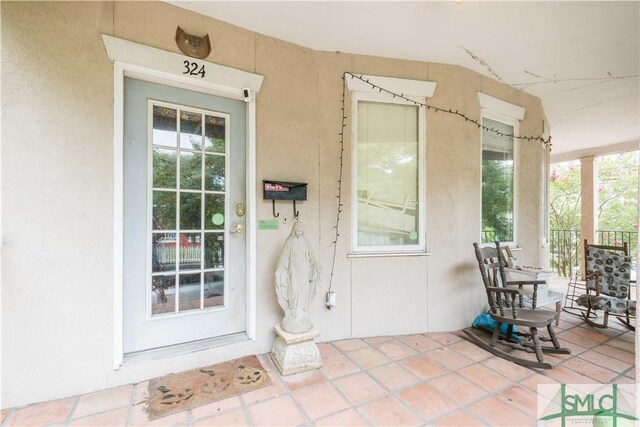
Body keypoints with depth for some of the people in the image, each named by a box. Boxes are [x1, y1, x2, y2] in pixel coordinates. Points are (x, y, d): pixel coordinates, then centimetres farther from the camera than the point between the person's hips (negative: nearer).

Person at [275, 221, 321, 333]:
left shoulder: (305, 242, 7)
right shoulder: (289, 242, -3)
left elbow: (311, 256, 8)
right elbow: (284, 258, -8)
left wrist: (316, 265, -5)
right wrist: (280, 270, -19)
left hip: (304, 273, 3)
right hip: (293, 273, -3)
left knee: (303, 295, 7)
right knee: (293, 294, -2)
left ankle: (302, 318, 20)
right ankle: (292, 319, 11)